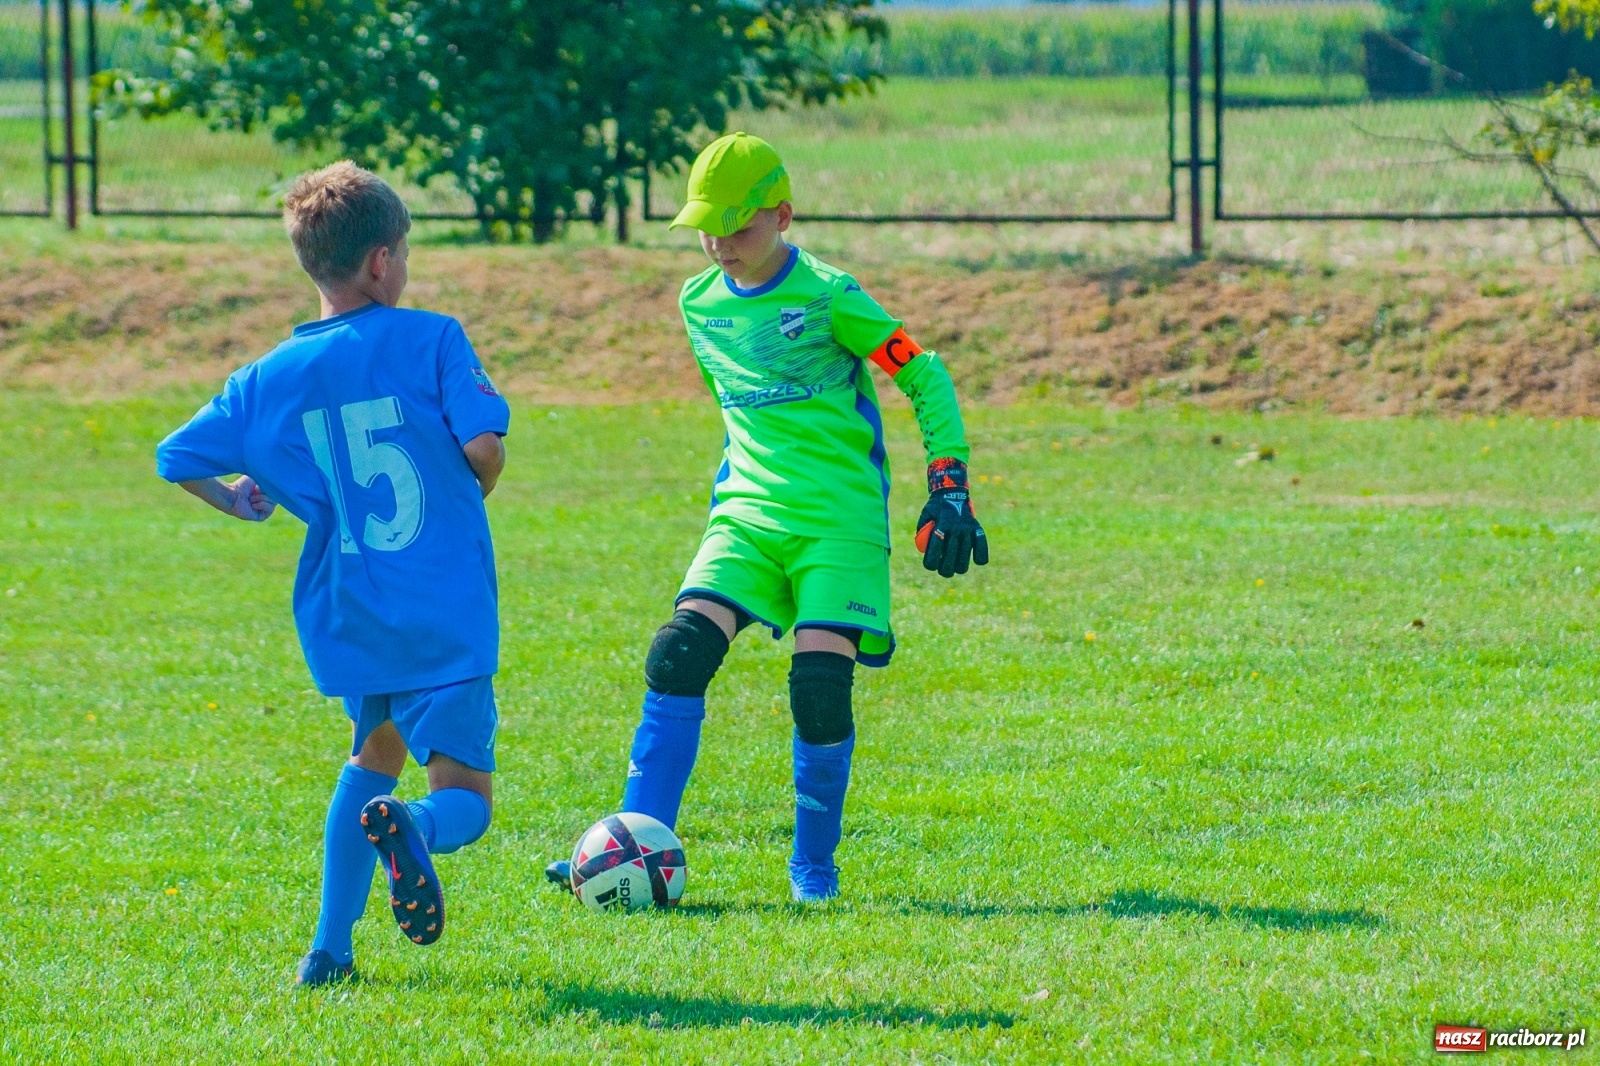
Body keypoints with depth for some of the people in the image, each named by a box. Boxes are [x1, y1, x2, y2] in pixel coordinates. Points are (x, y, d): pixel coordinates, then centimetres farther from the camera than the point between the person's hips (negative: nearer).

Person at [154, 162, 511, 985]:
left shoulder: (270, 378, 3)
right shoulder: (431, 341, -8)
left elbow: (177, 461, 7)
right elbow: (484, 446, -15)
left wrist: (236, 502, 28)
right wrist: (471, 495, 8)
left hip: (347, 620, 4)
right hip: (445, 614, -4)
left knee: (375, 754, 29)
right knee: (462, 796, 5)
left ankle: (329, 950, 18)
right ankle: (410, 825, -34)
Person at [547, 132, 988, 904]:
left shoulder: (826, 296, -8)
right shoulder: (701, 304, 9)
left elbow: (923, 377, -2)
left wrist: (948, 488, -7)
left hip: (841, 517, -5)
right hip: (749, 513, 5)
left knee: (821, 681, -16)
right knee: (679, 654, -15)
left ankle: (814, 863, 6)